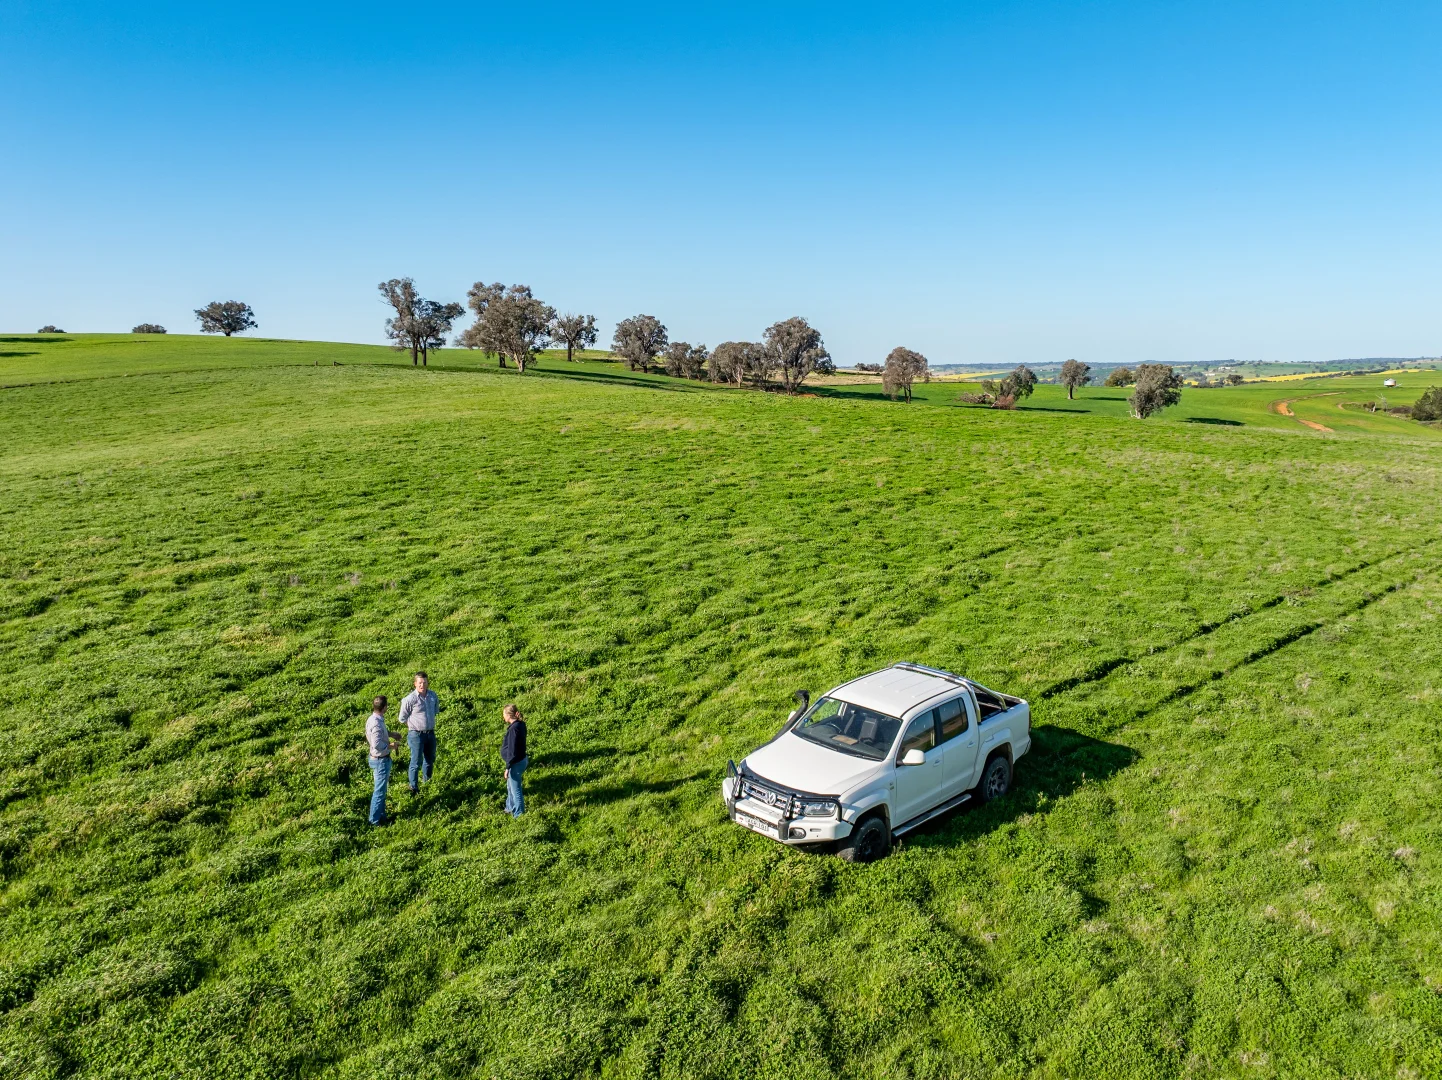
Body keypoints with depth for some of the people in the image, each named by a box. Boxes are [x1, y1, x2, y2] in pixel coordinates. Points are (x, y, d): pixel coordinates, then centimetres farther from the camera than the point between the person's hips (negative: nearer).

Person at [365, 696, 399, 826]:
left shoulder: (374, 719, 1)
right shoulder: (377, 724, -28)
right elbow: (377, 745, -31)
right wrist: (391, 745, -17)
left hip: (376, 758, 10)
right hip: (381, 760, -10)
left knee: (381, 790, 21)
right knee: (379, 791, 4)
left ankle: (381, 815, 33)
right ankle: (375, 819, 15)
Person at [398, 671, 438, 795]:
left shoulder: (433, 695, -2)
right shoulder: (410, 699, -19)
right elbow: (402, 718, -7)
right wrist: (415, 726, 3)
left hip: (431, 733, 6)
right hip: (416, 735, -6)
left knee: (430, 760, 20)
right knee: (416, 762, 1)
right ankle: (414, 788, 15)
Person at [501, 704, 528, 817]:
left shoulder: (514, 728, -28)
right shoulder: (520, 724, 0)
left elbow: (512, 750, -24)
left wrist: (507, 767, -19)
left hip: (516, 763, -10)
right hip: (521, 759, 10)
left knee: (516, 790, 8)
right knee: (510, 786, 27)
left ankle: (519, 815, 22)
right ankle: (510, 808, 45)